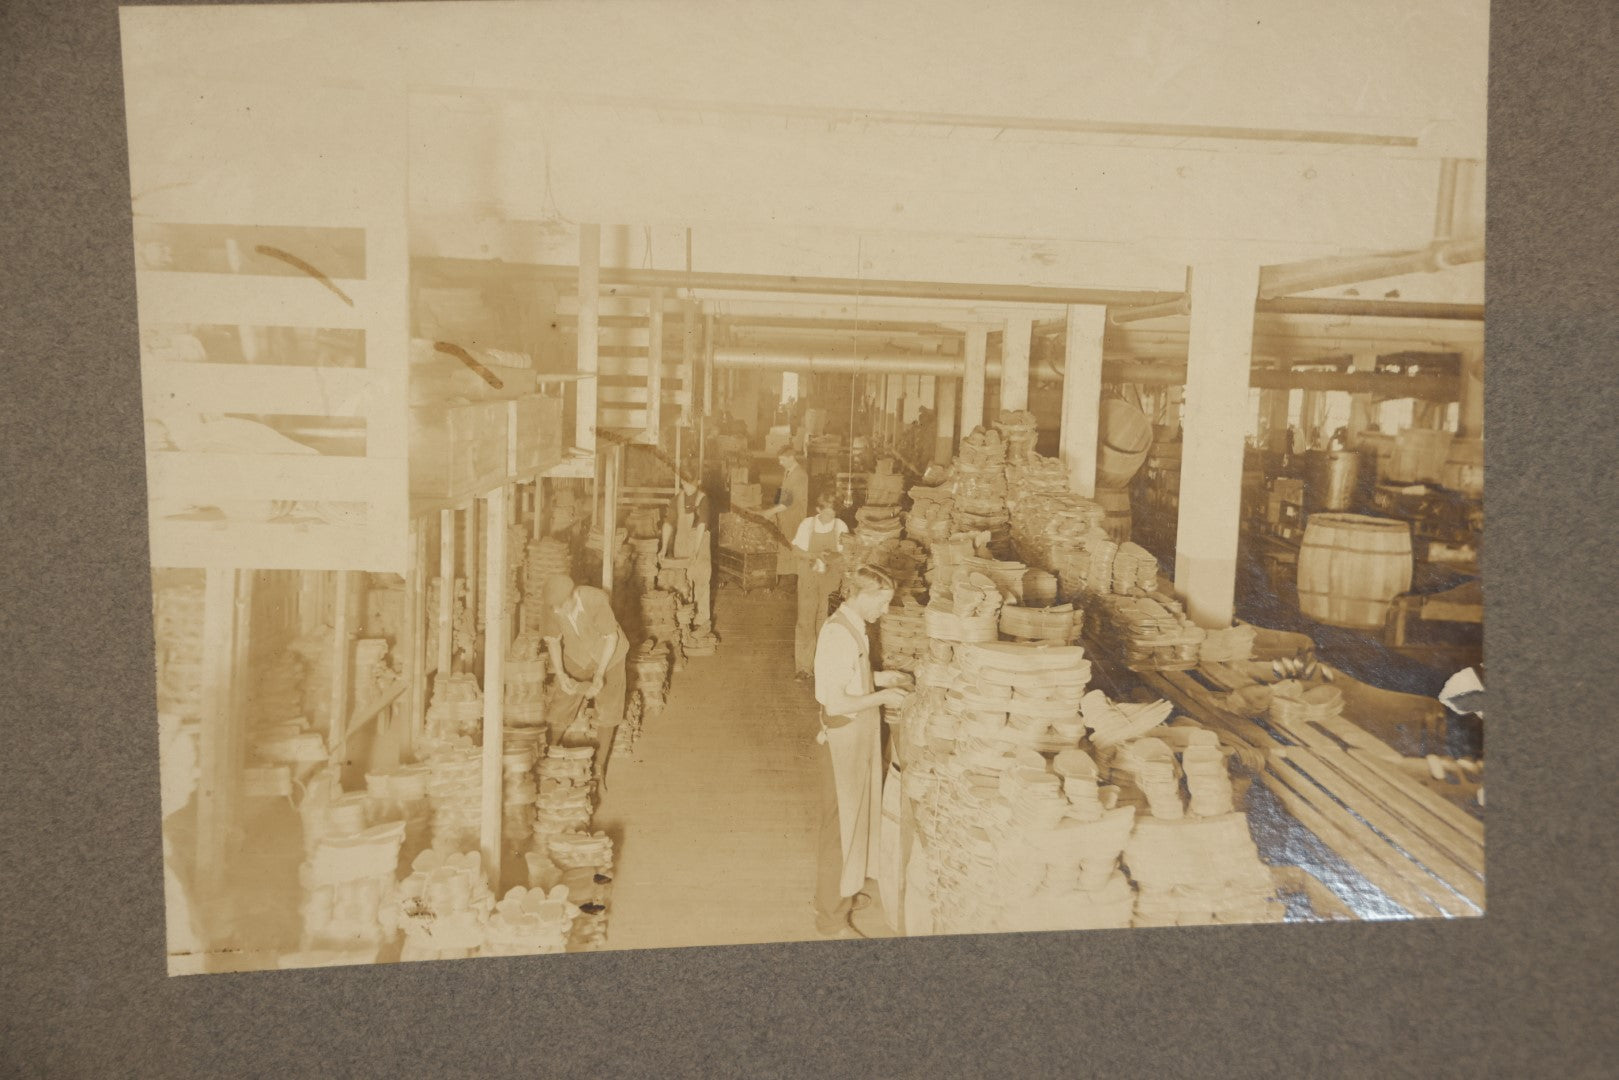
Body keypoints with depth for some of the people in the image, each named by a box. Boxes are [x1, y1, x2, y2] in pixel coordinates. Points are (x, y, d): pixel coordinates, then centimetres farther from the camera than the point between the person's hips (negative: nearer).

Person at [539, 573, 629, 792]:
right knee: (561, 709, -4)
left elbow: (612, 637, -25)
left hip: (608, 656, -3)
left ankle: (599, 771, 13)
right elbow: (553, 640, -10)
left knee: (606, 715, -1)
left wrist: (599, 675, -32)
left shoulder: (596, 600, -36)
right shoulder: (553, 606, -24)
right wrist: (561, 675, -24)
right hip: (578, 657, 3)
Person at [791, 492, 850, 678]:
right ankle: (804, 665, 6)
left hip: (830, 580, 1)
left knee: (825, 621, 6)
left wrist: (832, 557, -23)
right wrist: (815, 555, -18)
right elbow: (797, 549, -1)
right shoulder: (807, 524, -5)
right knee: (806, 620, -2)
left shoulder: (840, 527, -4)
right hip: (809, 579, 0)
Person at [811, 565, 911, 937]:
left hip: (861, 737, 10)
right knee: (840, 825, 2)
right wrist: (882, 697, -17)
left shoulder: (853, 627, 6)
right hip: (845, 738, -10)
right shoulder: (837, 634, -25)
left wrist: (879, 677, 6)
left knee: (857, 818, 22)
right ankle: (831, 916, 15)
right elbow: (835, 702, -27)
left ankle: (843, 890, 40)